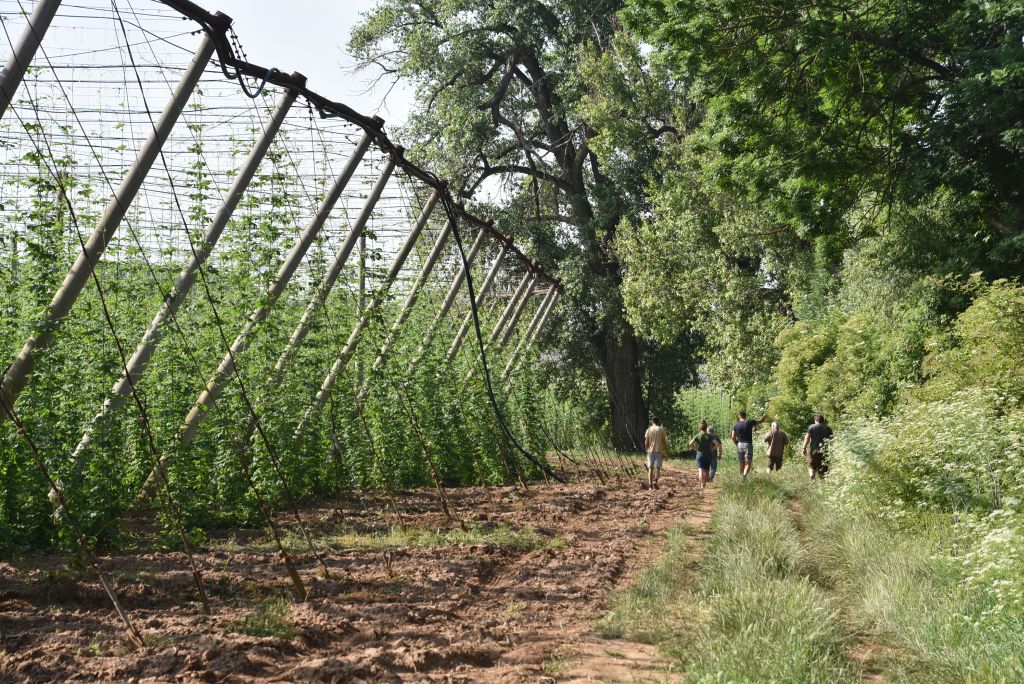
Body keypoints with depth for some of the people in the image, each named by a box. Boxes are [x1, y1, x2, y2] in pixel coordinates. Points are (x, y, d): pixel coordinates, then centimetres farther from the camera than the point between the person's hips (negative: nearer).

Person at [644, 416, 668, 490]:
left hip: (650, 451, 1)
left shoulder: (648, 430, 2)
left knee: (650, 468, 7)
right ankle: (655, 481, -17)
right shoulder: (661, 429, -1)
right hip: (659, 451, -1)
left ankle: (650, 484, 5)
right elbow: (664, 442, -2)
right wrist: (665, 451, 6)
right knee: (657, 467, 3)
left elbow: (646, 443, 1)